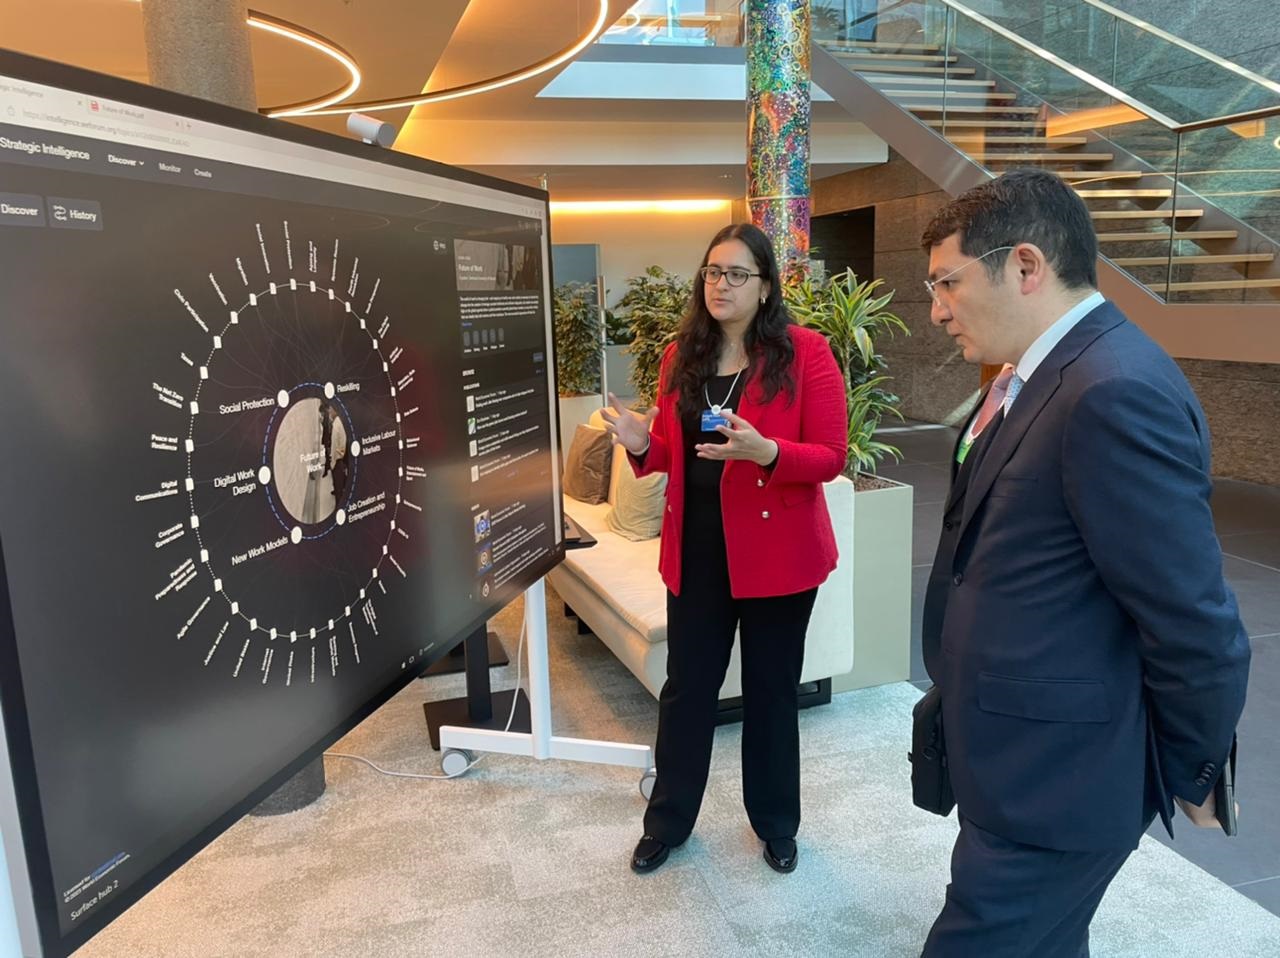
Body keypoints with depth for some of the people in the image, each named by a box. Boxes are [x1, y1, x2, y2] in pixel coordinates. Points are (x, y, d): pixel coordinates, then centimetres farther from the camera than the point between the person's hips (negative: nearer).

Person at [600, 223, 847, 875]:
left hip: (777, 551, -3)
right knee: (686, 687, 13)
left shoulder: (805, 352, -10)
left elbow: (831, 457, -12)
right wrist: (641, 445, -10)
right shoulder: (680, 356, 4)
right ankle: (667, 821, 33)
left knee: (771, 691, 13)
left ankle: (776, 825, 36)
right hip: (695, 548, 4)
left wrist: (764, 451, -29)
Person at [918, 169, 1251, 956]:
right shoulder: (1052, 376, 7)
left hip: (1051, 776, -9)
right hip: (1030, 758, 9)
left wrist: (1192, 772, -8)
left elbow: (1196, 624, -21)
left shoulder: (1116, 391, -25)